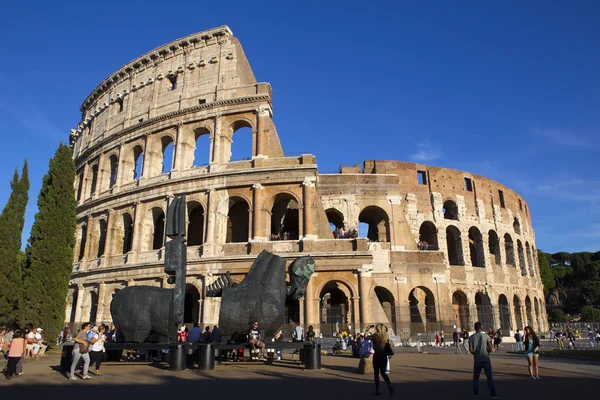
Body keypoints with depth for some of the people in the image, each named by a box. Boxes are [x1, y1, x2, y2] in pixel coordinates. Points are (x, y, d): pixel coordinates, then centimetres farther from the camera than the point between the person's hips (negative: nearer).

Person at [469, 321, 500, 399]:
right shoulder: (486, 336, -4)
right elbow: (491, 348, -7)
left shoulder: (471, 337, -3)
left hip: (477, 360, 1)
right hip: (486, 360, -1)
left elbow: (470, 350, -8)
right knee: (489, 377, 3)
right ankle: (493, 394, -3)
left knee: (476, 377, 15)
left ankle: (475, 392, 16)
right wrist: (488, 352, 13)